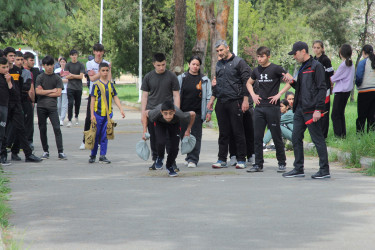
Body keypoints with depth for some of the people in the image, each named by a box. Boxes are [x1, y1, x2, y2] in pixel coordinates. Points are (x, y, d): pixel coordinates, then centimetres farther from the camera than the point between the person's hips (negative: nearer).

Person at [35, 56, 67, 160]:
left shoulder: (57, 78, 6)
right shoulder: (40, 77, 5)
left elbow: (58, 93, -3)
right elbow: (38, 91, -7)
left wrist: (44, 93, -5)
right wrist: (52, 91, -4)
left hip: (52, 106, -1)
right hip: (41, 107, 1)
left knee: (57, 128, -9)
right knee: (42, 129, 5)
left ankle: (60, 152, -11)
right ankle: (46, 151, 16)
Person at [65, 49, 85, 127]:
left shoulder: (81, 65, 2)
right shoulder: (68, 65, 3)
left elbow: (81, 76, -6)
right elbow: (67, 76, -4)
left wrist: (72, 75, -6)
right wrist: (77, 76, -7)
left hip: (78, 87, 1)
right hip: (70, 87, -1)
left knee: (77, 103, 11)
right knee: (70, 103, -11)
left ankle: (76, 116, 35)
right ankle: (69, 120, -11)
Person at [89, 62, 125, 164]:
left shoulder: (111, 84, 8)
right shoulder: (96, 85, -4)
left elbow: (115, 98, 13)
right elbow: (93, 100, -4)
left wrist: (121, 109, 4)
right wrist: (92, 114, -9)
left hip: (108, 114, 3)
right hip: (98, 113, -3)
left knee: (105, 135, 4)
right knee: (96, 135, 3)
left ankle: (103, 156, 9)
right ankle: (93, 155, 15)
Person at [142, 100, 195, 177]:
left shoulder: (180, 116, -41)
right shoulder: (156, 114, -41)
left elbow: (193, 114, -19)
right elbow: (145, 113, -19)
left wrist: (188, 131, -9)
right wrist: (145, 132, -21)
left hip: (174, 124, 1)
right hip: (160, 123, -1)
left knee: (175, 147, -13)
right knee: (161, 142, -26)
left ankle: (169, 166, 18)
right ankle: (160, 158, 9)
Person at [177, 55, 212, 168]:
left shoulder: (204, 80, 6)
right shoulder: (181, 78, 8)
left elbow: (208, 96, 6)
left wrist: (209, 112, -1)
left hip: (197, 112, -2)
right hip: (183, 112, 2)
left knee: (196, 136, -3)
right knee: (184, 135, 6)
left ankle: (193, 159, -1)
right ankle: (189, 156, 21)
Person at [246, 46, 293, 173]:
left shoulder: (275, 69, -7)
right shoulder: (257, 70, 10)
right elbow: (249, 83, 28)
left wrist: (279, 94, -14)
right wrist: (253, 95, 10)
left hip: (272, 107, -5)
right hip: (259, 107, 5)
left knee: (277, 136, 0)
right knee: (257, 137, 4)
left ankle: (282, 163, 10)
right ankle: (258, 164, 9)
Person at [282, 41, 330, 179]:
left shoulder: (316, 66, -8)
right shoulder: (302, 68, 19)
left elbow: (322, 88, -13)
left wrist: (318, 109, -19)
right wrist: (293, 82, 6)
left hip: (311, 110, -9)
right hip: (300, 109, 9)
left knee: (317, 139, -5)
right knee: (296, 138, 9)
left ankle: (324, 170, 1)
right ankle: (298, 169, 16)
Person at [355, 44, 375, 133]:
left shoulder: (363, 63, -9)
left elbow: (358, 77, -10)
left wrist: (358, 85, 9)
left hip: (365, 92, -5)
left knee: (361, 116, 0)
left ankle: (359, 134, -1)